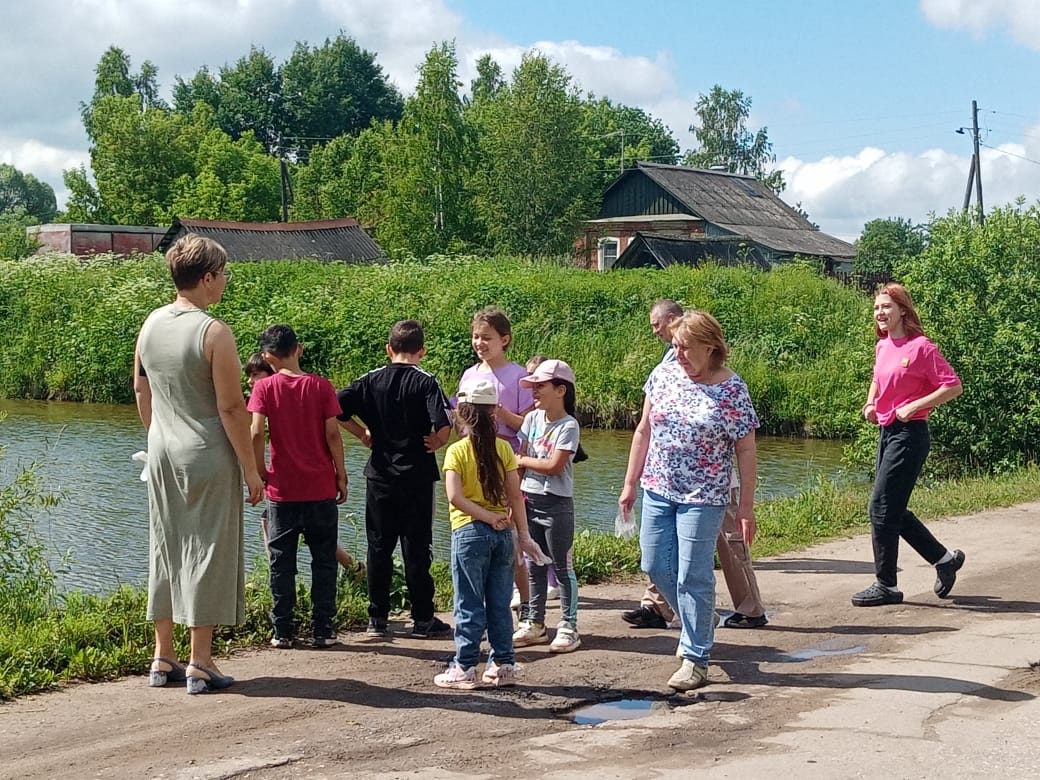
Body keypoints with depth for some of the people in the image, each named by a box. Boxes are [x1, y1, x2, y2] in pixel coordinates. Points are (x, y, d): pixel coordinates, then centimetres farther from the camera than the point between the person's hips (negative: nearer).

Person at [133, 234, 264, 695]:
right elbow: (231, 407, -15)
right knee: (207, 552, 1)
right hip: (207, 454, -7)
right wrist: (250, 468, -9)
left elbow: (141, 390, 14)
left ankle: (163, 660, 20)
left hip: (161, 454, 7)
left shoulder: (151, 324, 5)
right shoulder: (213, 332, -15)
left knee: (165, 550, 13)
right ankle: (200, 665, 4)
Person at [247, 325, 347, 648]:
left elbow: (256, 433, -12)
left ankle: (283, 631, 11)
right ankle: (322, 630, 10)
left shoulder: (264, 387, -3)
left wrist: (259, 471, -1)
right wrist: (341, 475, 4)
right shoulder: (321, 386, -2)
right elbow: (332, 434, -5)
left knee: (282, 563, 9)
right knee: (323, 561, 9)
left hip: (283, 489, 0)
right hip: (322, 489, 0)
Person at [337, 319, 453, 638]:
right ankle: (423, 619, 9)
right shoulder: (426, 382, -8)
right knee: (416, 548, 4)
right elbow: (443, 426, -22)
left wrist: (363, 433, 4)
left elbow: (336, 410, -7)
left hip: (379, 476, 2)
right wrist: (436, 443, -2)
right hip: (417, 476, -2)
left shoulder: (371, 380, 1)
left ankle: (377, 619, 11)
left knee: (379, 547, 9)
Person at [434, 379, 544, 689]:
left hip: (469, 533, -3)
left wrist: (488, 518, -13)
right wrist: (523, 534, 3)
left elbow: (455, 496, -18)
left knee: (469, 605, 3)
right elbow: (515, 494, 0)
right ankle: (503, 665, 15)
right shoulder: (504, 448, 1)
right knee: (500, 604, 11)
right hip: (503, 534, 3)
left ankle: (465, 668, 6)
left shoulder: (457, 451, -7)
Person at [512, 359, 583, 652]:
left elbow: (554, 465, -18)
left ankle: (568, 628, 6)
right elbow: (519, 458, 6)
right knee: (534, 567, 13)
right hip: (530, 500, 6)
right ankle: (534, 624, 22)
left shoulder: (568, 426, -11)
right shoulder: (532, 419, 7)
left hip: (557, 504, -6)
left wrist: (522, 460, -5)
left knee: (562, 568, 1)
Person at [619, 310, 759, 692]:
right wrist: (631, 482, 10)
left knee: (692, 577, -4)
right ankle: (698, 627, 33)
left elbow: (745, 450, -7)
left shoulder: (732, 390, -11)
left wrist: (746, 507, -8)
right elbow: (644, 431, 10)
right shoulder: (664, 374, 2)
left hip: (702, 497, -5)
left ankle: (695, 659, 8)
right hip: (658, 489, 5)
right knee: (656, 566, 9)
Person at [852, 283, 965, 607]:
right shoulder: (882, 346, 11)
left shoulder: (920, 347, -12)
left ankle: (885, 585, 1)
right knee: (892, 509, 12)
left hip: (909, 434, -9)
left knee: (882, 507, -8)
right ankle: (944, 558, 27)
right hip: (887, 433, 9)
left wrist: (913, 406, -18)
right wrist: (870, 403, 12)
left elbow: (953, 386, -13)